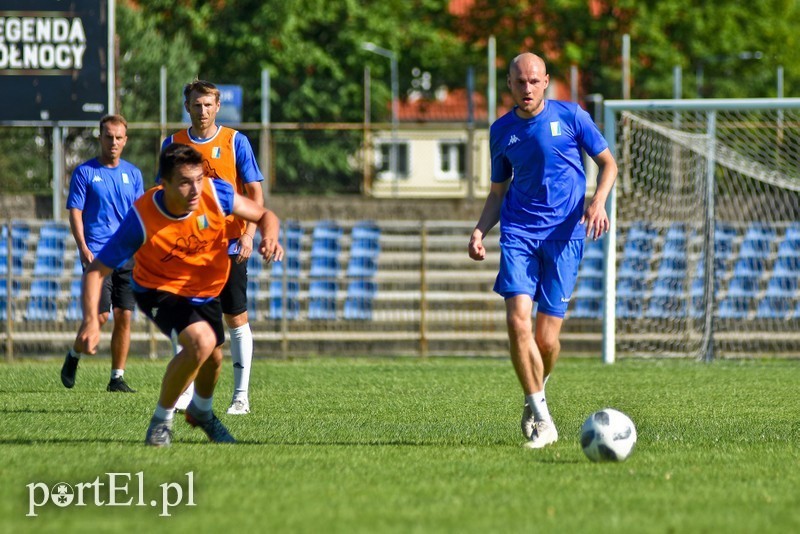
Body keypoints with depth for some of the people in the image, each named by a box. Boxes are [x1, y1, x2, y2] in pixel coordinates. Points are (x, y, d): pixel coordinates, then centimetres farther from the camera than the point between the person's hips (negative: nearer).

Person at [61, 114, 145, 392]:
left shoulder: (133, 174, 12)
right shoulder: (85, 172, 1)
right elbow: (75, 212, -1)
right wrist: (83, 248, -13)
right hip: (97, 255, -4)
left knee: (124, 317, 1)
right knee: (100, 315, -11)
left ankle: (117, 377, 7)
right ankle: (74, 356, 14)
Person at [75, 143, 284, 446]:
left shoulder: (215, 193, -24)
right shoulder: (142, 219, -32)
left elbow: (264, 216, -7)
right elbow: (96, 270, -26)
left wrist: (270, 237, -31)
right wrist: (91, 320, -40)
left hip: (206, 291, 5)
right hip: (158, 292, -5)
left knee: (213, 357, 19)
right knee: (201, 341, -30)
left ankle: (201, 411, 55)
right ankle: (161, 421, -9)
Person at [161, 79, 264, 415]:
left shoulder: (235, 142, -1)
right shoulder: (173, 144, 6)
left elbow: (255, 193, -2)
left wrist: (248, 235, -14)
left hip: (229, 246, -2)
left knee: (236, 318, 0)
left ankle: (241, 396, 5)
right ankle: (186, 392, 5)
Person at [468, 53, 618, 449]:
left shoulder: (570, 116, 2)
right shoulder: (502, 130, 10)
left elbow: (608, 163, 8)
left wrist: (598, 201, -11)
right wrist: (480, 230, 1)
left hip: (564, 235, -2)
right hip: (518, 231, 2)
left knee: (546, 338, -5)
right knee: (518, 320, -18)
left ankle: (534, 397, 27)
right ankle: (540, 416, -9)